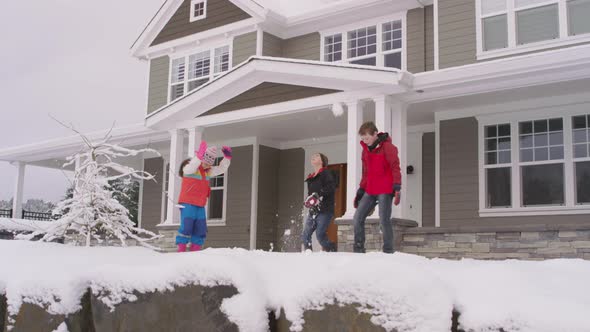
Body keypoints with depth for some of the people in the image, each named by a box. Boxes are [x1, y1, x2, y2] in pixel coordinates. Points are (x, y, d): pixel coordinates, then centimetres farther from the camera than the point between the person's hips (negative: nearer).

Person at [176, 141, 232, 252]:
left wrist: (227, 157, -1)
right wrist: (200, 155, -43)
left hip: (200, 206, 7)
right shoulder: (189, 168, -7)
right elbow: (191, 167, -30)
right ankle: (181, 250, -7)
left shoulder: (208, 171, 16)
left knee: (200, 230, 5)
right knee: (186, 227, -12)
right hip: (188, 204, -7)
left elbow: (221, 169, 15)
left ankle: (195, 252, 11)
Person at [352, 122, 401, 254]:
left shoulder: (387, 147, -7)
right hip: (370, 191, 7)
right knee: (357, 219, 1)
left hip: (385, 191, -7)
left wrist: (397, 189, -20)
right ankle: (358, 249, 6)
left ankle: (388, 251, -3)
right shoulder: (366, 149, 14)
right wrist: (360, 191, 19)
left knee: (384, 220, -10)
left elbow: (395, 168, -12)